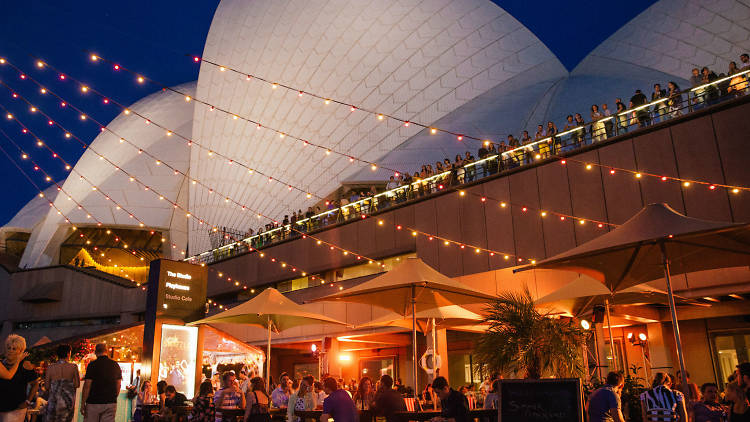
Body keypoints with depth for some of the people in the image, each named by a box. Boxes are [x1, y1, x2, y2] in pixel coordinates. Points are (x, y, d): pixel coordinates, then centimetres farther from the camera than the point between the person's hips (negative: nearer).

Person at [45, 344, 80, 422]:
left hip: (54, 400, 1)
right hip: (68, 400, -1)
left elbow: (47, 385, 3)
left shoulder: (50, 367, -2)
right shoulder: (73, 367, -7)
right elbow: (77, 384, -2)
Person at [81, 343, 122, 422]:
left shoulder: (92, 365, -6)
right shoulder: (115, 365, 7)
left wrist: (83, 404, -3)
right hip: (111, 403, 4)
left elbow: (87, 386, -9)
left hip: (94, 402, -4)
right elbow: (118, 385, 10)